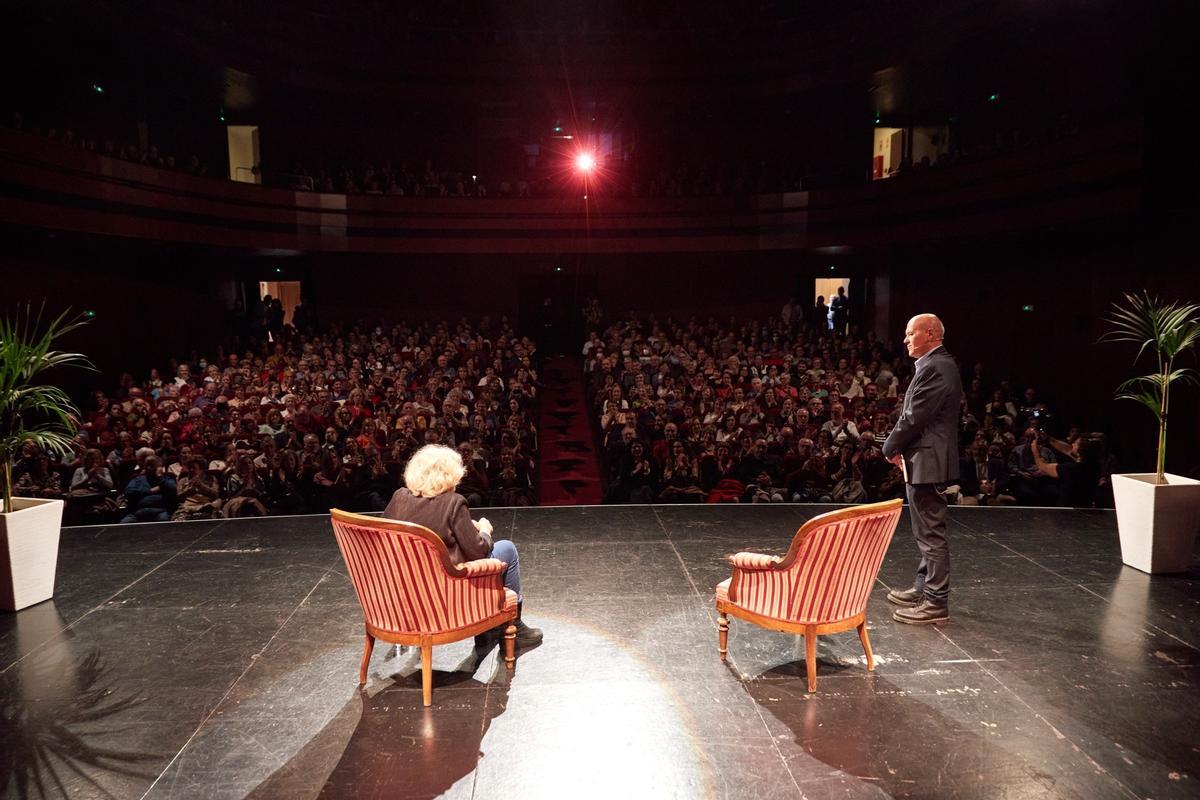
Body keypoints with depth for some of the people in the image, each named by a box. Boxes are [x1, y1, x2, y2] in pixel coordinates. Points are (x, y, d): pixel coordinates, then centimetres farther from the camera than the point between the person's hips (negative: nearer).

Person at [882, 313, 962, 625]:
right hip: (927, 459, 11)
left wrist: (890, 447, -7)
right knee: (928, 530, 19)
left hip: (927, 460, -11)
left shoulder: (935, 367, -18)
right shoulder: (940, 365, 15)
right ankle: (925, 588, 31)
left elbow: (915, 417, -20)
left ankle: (936, 602, 4)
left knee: (931, 532, -4)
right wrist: (899, 447, 7)